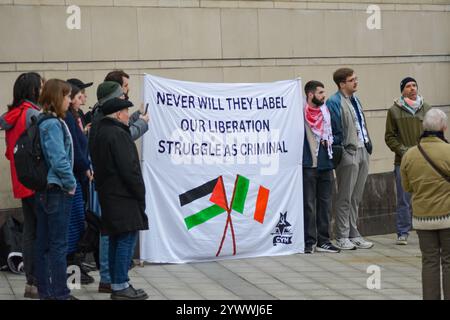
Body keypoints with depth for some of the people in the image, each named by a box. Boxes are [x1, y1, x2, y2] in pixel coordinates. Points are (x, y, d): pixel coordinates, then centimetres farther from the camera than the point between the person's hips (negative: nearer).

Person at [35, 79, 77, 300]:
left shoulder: (44, 121, 12)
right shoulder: (53, 124, -16)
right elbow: (59, 159, -22)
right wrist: (71, 183, -10)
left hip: (45, 189, 9)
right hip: (57, 190, -9)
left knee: (44, 242, 11)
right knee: (58, 244, -3)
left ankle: (45, 291, 19)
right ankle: (60, 294, 2)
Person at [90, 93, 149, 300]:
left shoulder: (100, 133, 16)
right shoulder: (118, 134, -15)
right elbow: (129, 168, -18)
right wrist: (140, 193, -10)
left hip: (108, 195, 10)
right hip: (123, 197, -10)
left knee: (116, 240, 12)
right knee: (127, 239, -7)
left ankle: (116, 285, 16)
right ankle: (121, 287, -6)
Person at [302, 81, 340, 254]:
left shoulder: (325, 111, 12)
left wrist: (328, 141, 5)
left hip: (325, 163, 6)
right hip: (308, 164, -6)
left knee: (325, 203, 10)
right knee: (309, 205, -2)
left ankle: (323, 240, 17)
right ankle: (309, 242, 3)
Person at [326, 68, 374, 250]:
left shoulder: (355, 99, 16)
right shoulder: (334, 102, -11)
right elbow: (332, 129, -13)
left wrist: (368, 144, 15)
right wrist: (338, 149, -14)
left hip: (362, 151, 8)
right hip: (347, 153, -8)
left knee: (356, 197, 13)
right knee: (345, 198, -1)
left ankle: (353, 234, 21)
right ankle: (342, 237, 6)